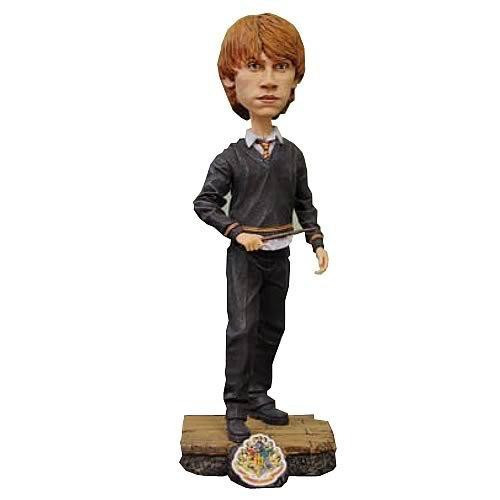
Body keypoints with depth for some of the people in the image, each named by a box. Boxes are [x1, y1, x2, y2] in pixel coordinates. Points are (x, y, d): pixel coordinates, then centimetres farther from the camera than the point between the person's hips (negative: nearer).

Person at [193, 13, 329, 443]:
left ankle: (258, 395, 25)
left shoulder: (293, 155, 2)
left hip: (279, 256, 4)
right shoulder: (231, 157, -9)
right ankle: (236, 407, 4)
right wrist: (238, 232, -16)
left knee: (272, 327, 11)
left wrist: (317, 241, 2)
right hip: (244, 255, -4)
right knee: (243, 327, -7)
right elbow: (205, 203, -4)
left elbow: (304, 203, 11)